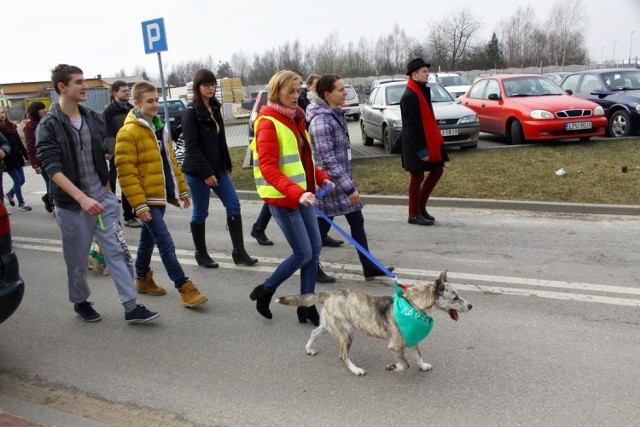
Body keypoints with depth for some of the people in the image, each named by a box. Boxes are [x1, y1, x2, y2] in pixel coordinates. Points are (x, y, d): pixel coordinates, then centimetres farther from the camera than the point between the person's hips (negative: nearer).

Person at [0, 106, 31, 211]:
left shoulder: (11, 126, 11)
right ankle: (21, 203, 6)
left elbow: (19, 142, 13)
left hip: (17, 158, 6)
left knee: (21, 180, 9)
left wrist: (26, 156, 12)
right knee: (18, 180, -6)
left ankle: (10, 193, 36)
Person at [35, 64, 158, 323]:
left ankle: (131, 307, 2)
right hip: (71, 205, -4)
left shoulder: (93, 119, 6)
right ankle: (81, 302, 33)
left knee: (119, 252, -2)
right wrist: (83, 198, -30)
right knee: (77, 261, 10)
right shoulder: (48, 126, -10)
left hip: (103, 199, 4)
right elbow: (52, 168, -19)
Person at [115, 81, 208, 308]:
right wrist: (139, 204, -20)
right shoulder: (128, 132, -14)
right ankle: (185, 289, -8)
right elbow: (126, 172, -17)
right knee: (166, 243, -10)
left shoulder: (160, 126, 13)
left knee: (148, 238, 20)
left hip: (161, 195, 8)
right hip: (147, 199, -8)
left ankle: (142, 279, 34)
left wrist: (181, 189, 16)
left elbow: (170, 160, 19)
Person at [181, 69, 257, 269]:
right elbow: (192, 146, -16)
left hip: (217, 168, 7)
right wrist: (206, 172, -20)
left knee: (233, 206, 1)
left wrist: (227, 165, 14)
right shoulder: (191, 112, -11)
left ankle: (239, 252, 6)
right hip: (197, 171, -7)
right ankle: (201, 254, 19)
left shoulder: (215, 108, 10)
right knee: (200, 213, 4)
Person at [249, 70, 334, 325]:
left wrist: (321, 177, 5)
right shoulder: (268, 123, -14)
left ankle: (307, 306, 18)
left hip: (302, 193, 9)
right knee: (303, 253, -5)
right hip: (282, 197, -9)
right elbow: (268, 168, -21)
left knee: (315, 247, 7)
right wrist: (297, 193, -32)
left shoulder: (295, 118, 13)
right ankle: (265, 292, 16)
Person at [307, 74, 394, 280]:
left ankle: (369, 268, 19)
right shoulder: (321, 121, -21)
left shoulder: (336, 114, 8)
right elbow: (328, 160, -24)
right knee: (322, 227, 5)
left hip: (343, 179, 9)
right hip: (330, 184, -9)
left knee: (357, 222, 11)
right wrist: (349, 188, -24)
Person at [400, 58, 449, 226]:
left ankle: (421, 205, 23)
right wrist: (421, 149, -23)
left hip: (428, 142, 10)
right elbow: (412, 126, -22)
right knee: (417, 177, -1)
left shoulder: (422, 91, 12)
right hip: (417, 145, -10)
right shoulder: (410, 96, -19)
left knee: (437, 170, 13)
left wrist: (437, 141, 16)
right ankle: (414, 215, 11)